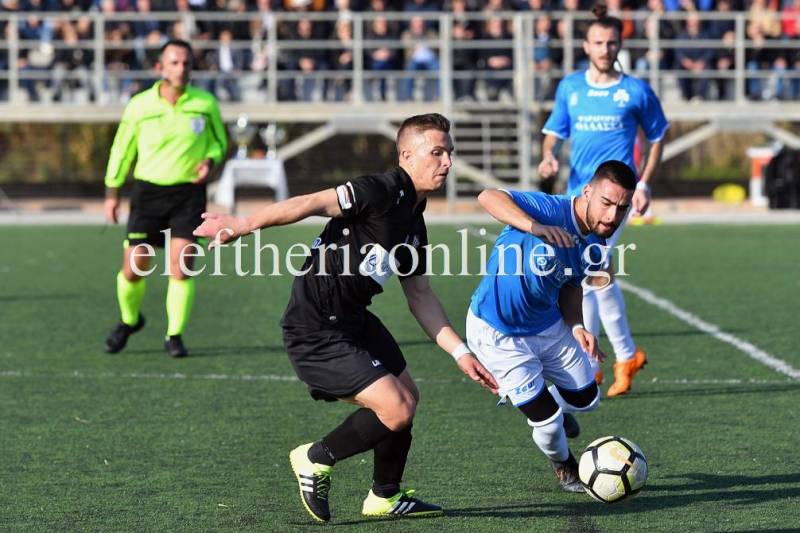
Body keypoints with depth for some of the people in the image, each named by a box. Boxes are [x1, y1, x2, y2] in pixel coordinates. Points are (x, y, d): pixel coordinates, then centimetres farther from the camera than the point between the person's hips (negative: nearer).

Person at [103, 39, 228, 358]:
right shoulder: (139, 106, -2)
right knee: (133, 268, 0)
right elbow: (122, 149, 9)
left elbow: (219, 140, 14)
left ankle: (174, 335, 3)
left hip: (188, 192, 0)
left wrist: (210, 161, -8)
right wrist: (112, 191, 9)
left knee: (181, 267, -13)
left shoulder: (205, 104, -2)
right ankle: (129, 320, 30)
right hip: (148, 191, 0)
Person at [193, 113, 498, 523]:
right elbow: (314, 203, -25)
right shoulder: (382, 192, -16)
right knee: (395, 411, -13)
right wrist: (244, 225, -33)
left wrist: (460, 353, 16)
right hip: (314, 331, -10)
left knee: (406, 398, 17)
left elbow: (420, 297, 19)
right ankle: (316, 460, 9)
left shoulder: (413, 223, 13)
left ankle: (385, 498, 36)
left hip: (353, 320, 10)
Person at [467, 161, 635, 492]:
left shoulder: (595, 245, -7)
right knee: (548, 421, -5)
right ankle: (565, 468, 29)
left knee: (586, 399, 17)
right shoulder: (552, 210, -31)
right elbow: (488, 198, -45)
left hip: (548, 325, 7)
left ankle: (545, 403, 52)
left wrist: (576, 326, -11)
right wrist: (534, 226, -60)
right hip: (497, 334, -7)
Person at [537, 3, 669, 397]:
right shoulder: (569, 88, 10)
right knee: (592, 274, 6)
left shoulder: (636, 91, 2)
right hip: (578, 191, 5)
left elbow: (656, 138, 12)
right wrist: (549, 155, -9)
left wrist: (644, 184, 2)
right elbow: (554, 133, 14)